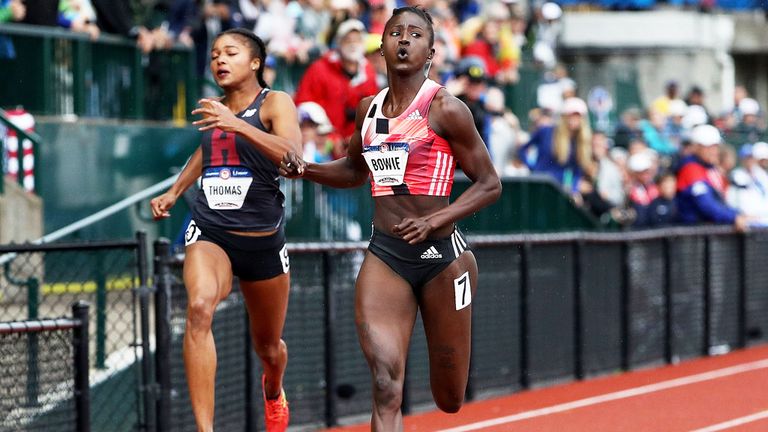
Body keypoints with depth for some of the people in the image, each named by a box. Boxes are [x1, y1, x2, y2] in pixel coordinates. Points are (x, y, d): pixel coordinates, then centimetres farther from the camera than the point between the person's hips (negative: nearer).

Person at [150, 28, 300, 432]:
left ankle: (273, 391, 55)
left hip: (262, 238, -2)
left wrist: (237, 125, -32)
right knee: (199, 307, -31)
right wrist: (174, 191, 22)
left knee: (268, 346, 16)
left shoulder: (275, 103, -5)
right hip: (210, 231, 2)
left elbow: (292, 154, -25)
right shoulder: (216, 109, 10)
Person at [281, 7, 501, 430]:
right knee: (385, 386, -16)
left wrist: (435, 221, -18)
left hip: (441, 254, -3)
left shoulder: (445, 109, -7)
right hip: (384, 256, 3)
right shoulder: (369, 108, 9)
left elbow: (489, 184, -5)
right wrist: (306, 170, 8)